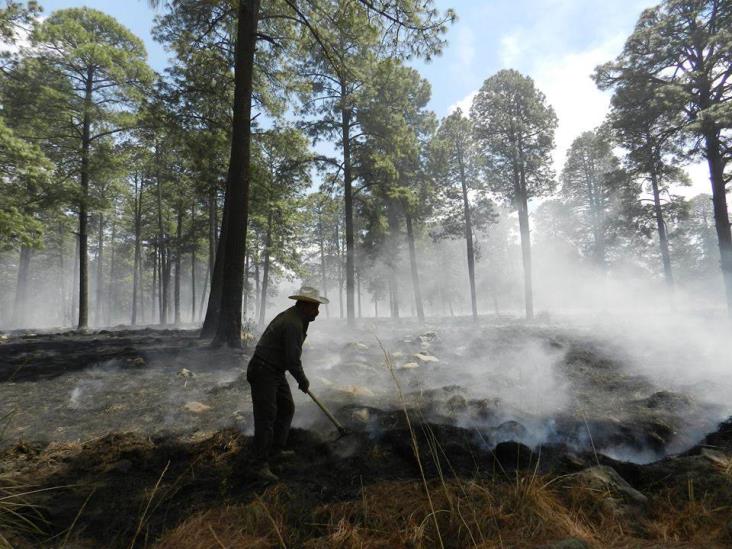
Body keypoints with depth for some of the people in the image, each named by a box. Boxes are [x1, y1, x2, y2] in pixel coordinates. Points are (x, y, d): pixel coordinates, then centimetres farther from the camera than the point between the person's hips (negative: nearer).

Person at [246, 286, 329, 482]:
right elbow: (292, 360, -23)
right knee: (266, 417, -5)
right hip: (263, 372, -10)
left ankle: (276, 450, 30)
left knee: (287, 408, 17)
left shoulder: (295, 318, 9)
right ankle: (261, 465, 5)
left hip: (276, 372, 11)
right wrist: (303, 381, -7)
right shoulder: (292, 324, -24)